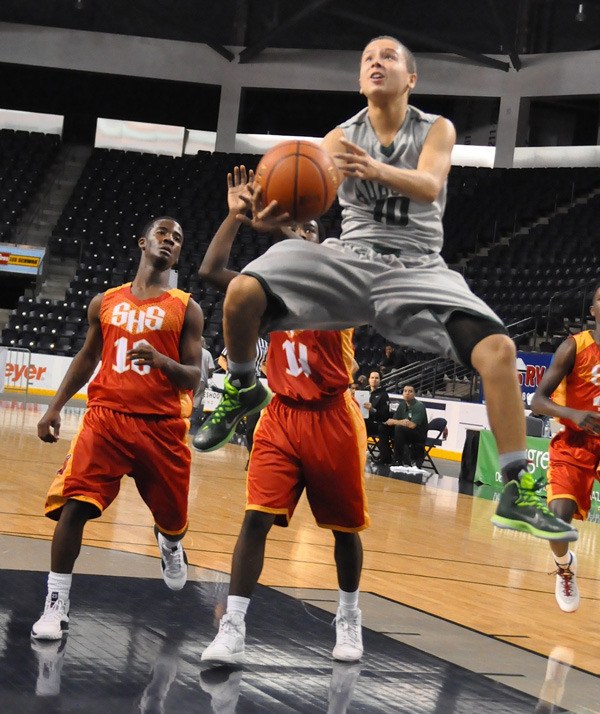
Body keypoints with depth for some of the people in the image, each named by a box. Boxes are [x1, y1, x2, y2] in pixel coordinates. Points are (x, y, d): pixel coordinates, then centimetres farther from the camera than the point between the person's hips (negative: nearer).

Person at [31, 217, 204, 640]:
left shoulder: (186, 309, 3)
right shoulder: (106, 302, 11)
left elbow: (193, 378, -2)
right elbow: (87, 358, 22)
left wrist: (160, 360, -22)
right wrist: (55, 408, 15)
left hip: (163, 426, 0)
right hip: (106, 416, 1)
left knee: (172, 515, 13)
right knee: (73, 504, -16)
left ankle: (170, 544, 52)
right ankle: (56, 606, -10)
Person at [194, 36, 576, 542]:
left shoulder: (436, 130, 2)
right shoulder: (342, 137, 7)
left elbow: (429, 186, -19)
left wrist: (378, 170, -41)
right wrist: (275, 211, -31)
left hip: (418, 268, -1)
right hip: (350, 258, 1)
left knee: (498, 349, -25)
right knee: (242, 293, -22)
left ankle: (517, 492, -17)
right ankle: (242, 390, 9)